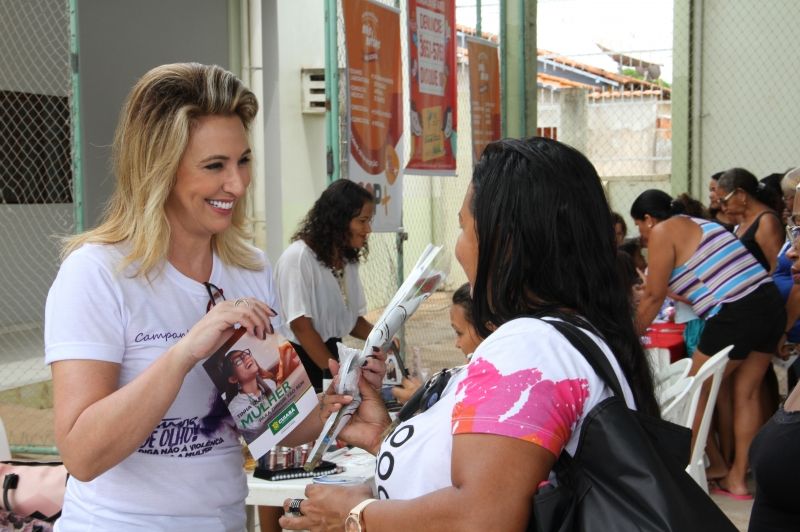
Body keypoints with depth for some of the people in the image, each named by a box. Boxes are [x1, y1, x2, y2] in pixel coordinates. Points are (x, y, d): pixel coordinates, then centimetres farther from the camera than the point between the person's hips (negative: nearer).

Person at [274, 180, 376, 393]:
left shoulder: (348, 260, 7)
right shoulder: (298, 257, -17)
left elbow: (352, 319, 10)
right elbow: (301, 325, -19)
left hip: (332, 354, 7)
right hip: (301, 361, -7)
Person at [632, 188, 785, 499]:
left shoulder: (662, 232, -2)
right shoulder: (696, 225, 22)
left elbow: (654, 296, 1)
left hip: (736, 315, -8)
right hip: (771, 305, 9)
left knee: (697, 394, 8)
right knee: (746, 394, 15)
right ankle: (737, 477, 21)